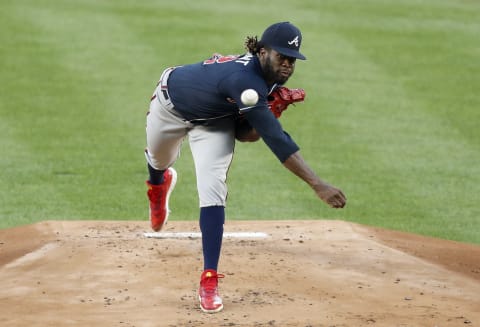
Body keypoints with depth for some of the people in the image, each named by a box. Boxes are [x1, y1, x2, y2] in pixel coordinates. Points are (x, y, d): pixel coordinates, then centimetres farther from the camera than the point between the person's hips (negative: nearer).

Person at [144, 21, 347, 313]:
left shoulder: (271, 78, -21)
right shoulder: (244, 80, -45)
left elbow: (250, 134, -8)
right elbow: (276, 140, -50)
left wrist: (273, 107, -25)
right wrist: (318, 185, -54)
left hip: (214, 123, 4)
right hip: (171, 105, -4)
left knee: (212, 190, -13)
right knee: (160, 159, 25)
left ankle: (209, 281, -14)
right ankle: (159, 183, 66)